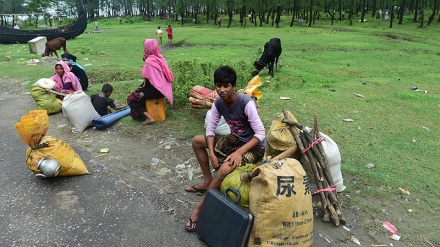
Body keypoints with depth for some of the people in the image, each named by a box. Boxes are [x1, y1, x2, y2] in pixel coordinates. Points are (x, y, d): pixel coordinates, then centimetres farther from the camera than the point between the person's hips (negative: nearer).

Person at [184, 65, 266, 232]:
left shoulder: (246, 103, -27)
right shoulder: (218, 103, -8)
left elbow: (261, 134, -26)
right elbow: (210, 129, -3)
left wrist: (239, 152, -34)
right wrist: (212, 154, -17)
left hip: (254, 146, -7)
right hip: (235, 140, 8)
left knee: (225, 168, -34)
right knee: (197, 141, 5)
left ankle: (200, 207, -14)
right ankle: (207, 181, 12)